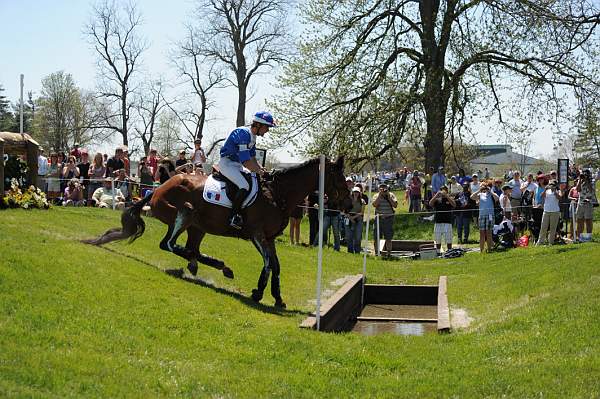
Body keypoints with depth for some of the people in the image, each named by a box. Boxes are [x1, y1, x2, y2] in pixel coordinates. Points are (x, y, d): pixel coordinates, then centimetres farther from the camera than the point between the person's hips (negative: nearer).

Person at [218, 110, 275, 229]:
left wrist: (260, 169, 1)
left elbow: (252, 157, 16)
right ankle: (233, 217, -20)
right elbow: (246, 162, -27)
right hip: (227, 163, -11)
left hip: (237, 164, 11)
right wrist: (259, 171, -19)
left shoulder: (252, 136, 9)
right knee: (244, 186, -26)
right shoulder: (244, 134, -23)